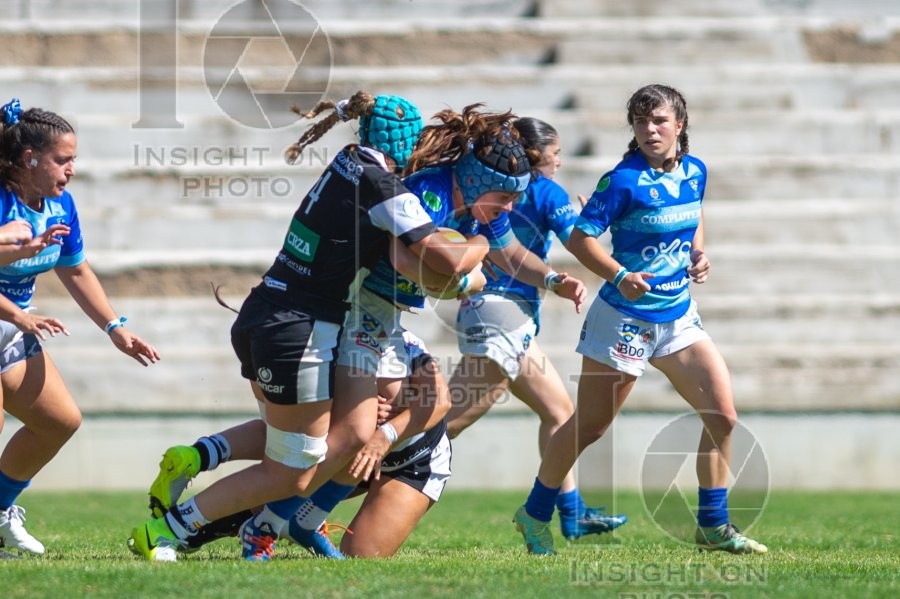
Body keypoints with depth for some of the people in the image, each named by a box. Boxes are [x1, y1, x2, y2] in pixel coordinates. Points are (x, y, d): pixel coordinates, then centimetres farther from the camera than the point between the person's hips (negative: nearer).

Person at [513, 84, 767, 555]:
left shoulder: (695, 172, 3)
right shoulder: (624, 180, -16)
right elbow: (580, 237, -16)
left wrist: (698, 256, 4)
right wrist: (619, 276, -30)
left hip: (678, 317, 6)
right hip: (625, 319, -6)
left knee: (722, 414, -2)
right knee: (589, 426, 3)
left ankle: (713, 526, 11)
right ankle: (535, 514, 21)